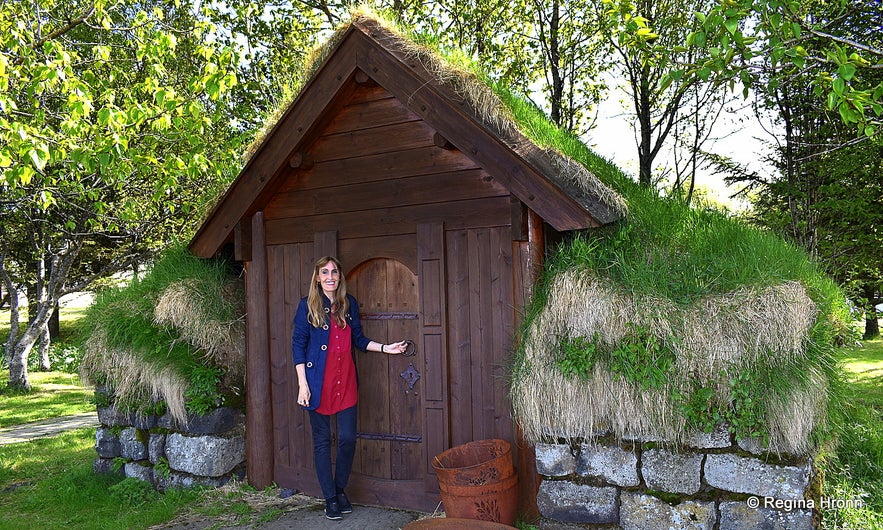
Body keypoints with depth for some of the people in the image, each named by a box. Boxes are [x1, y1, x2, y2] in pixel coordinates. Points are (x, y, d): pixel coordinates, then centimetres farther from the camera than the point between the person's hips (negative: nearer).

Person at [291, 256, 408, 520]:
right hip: (319, 382, -3)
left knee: (348, 438, 2)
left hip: (346, 380, 3)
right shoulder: (308, 305, -2)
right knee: (322, 441, 5)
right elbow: (298, 345, -4)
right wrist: (302, 384, -9)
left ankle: (340, 490, 25)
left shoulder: (349, 303, 9)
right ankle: (330, 499, 19)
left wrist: (386, 348, 5)